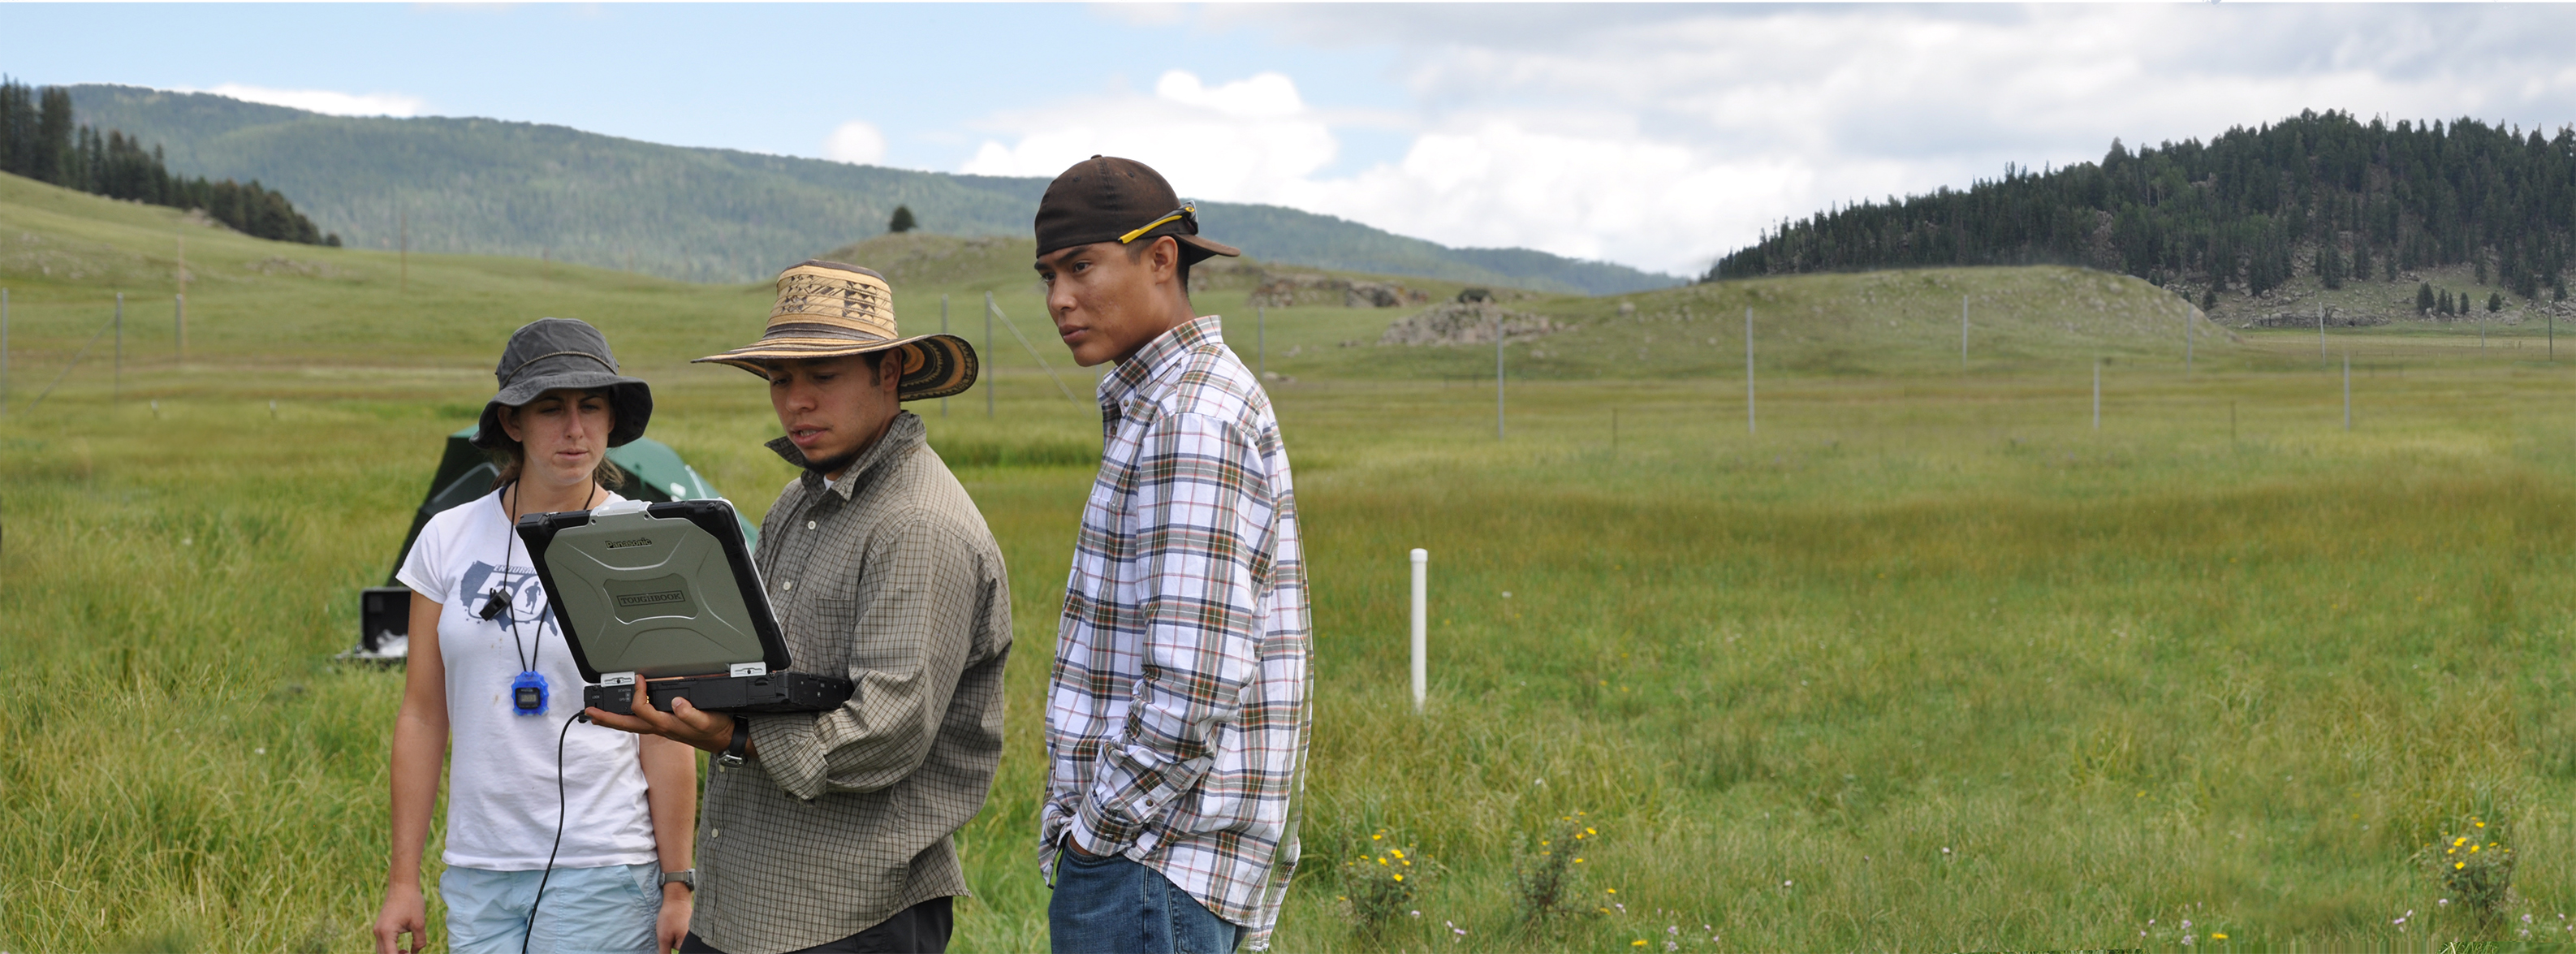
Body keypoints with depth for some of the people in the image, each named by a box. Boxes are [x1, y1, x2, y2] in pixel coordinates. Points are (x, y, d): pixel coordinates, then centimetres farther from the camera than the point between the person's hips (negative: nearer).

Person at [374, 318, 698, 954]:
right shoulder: (448, 540, 5)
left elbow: (668, 734, -3)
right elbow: (422, 717, 8)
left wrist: (677, 885, -4)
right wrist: (403, 879, 6)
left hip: (604, 874, -3)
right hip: (476, 875, 3)